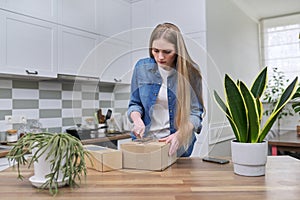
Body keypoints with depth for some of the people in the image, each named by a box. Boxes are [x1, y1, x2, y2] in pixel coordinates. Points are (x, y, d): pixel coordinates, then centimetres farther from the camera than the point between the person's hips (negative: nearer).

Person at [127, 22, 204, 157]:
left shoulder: (190, 71, -6)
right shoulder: (142, 67, 1)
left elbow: (195, 113, -4)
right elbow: (134, 104, 10)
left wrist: (179, 135, -20)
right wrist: (137, 119, -11)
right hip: (144, 141, 2)